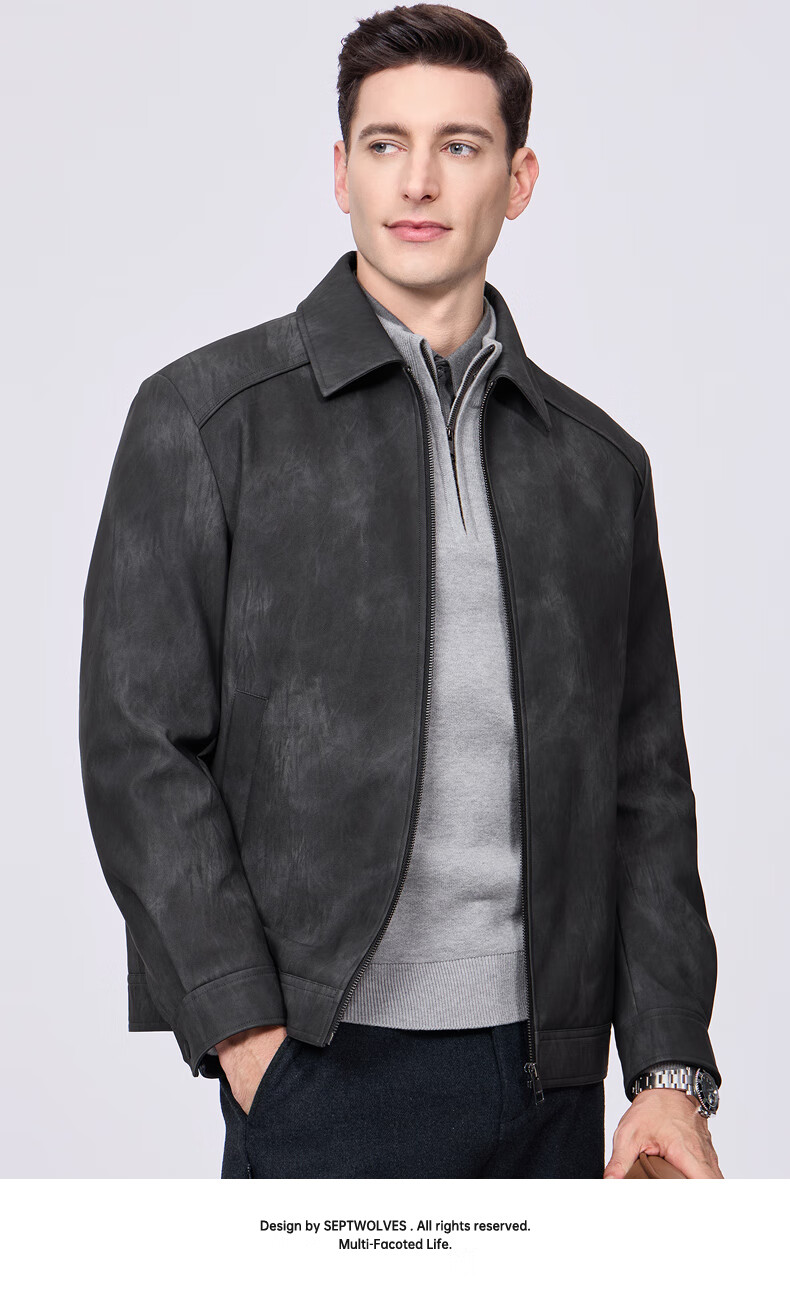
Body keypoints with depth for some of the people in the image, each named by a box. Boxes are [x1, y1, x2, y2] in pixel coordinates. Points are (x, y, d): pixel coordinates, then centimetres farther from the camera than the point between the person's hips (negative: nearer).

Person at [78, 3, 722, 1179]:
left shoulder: (599, 462, 11)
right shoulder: (207, 416, 0)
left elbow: (645, 784, 11)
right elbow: (139, 744, -4)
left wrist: (672, 1070, 4)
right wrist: (245, 1028, -10)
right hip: (332, 1072, -3)